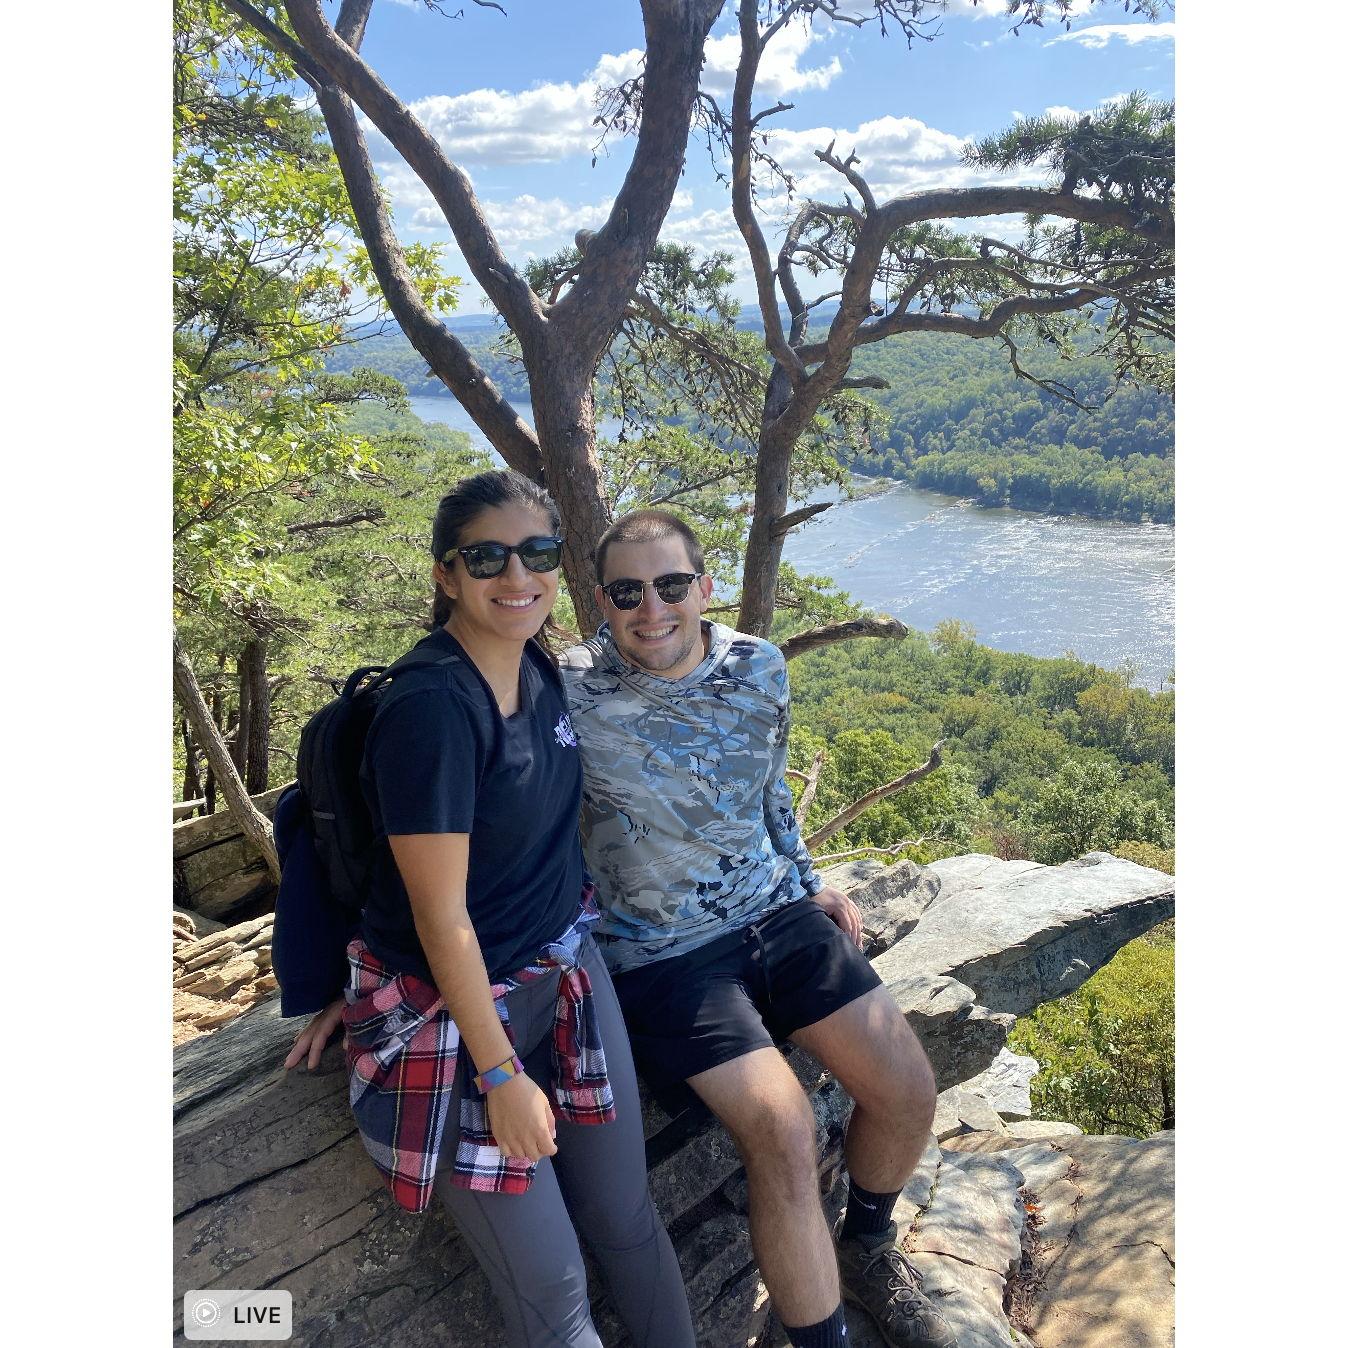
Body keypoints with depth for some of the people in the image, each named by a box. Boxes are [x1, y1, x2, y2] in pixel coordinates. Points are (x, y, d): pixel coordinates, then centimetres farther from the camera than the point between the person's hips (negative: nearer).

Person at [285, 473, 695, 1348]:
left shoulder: (540, 669, -1)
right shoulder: (430, 707, -24)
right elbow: (442, 914, -20)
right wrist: (502, 1074, -15)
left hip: (567, 972, 7)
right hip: (455, 1005, -6)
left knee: (628, 1221, 15)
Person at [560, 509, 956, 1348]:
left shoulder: (761, 670, -4)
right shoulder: (573, 697, -19)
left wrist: (809, 882, 15)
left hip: (776, 910, 5)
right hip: (665, 949, -5)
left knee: (909, 1090, 0)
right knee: (784, 1131, -21)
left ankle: (867, 1248, 33)